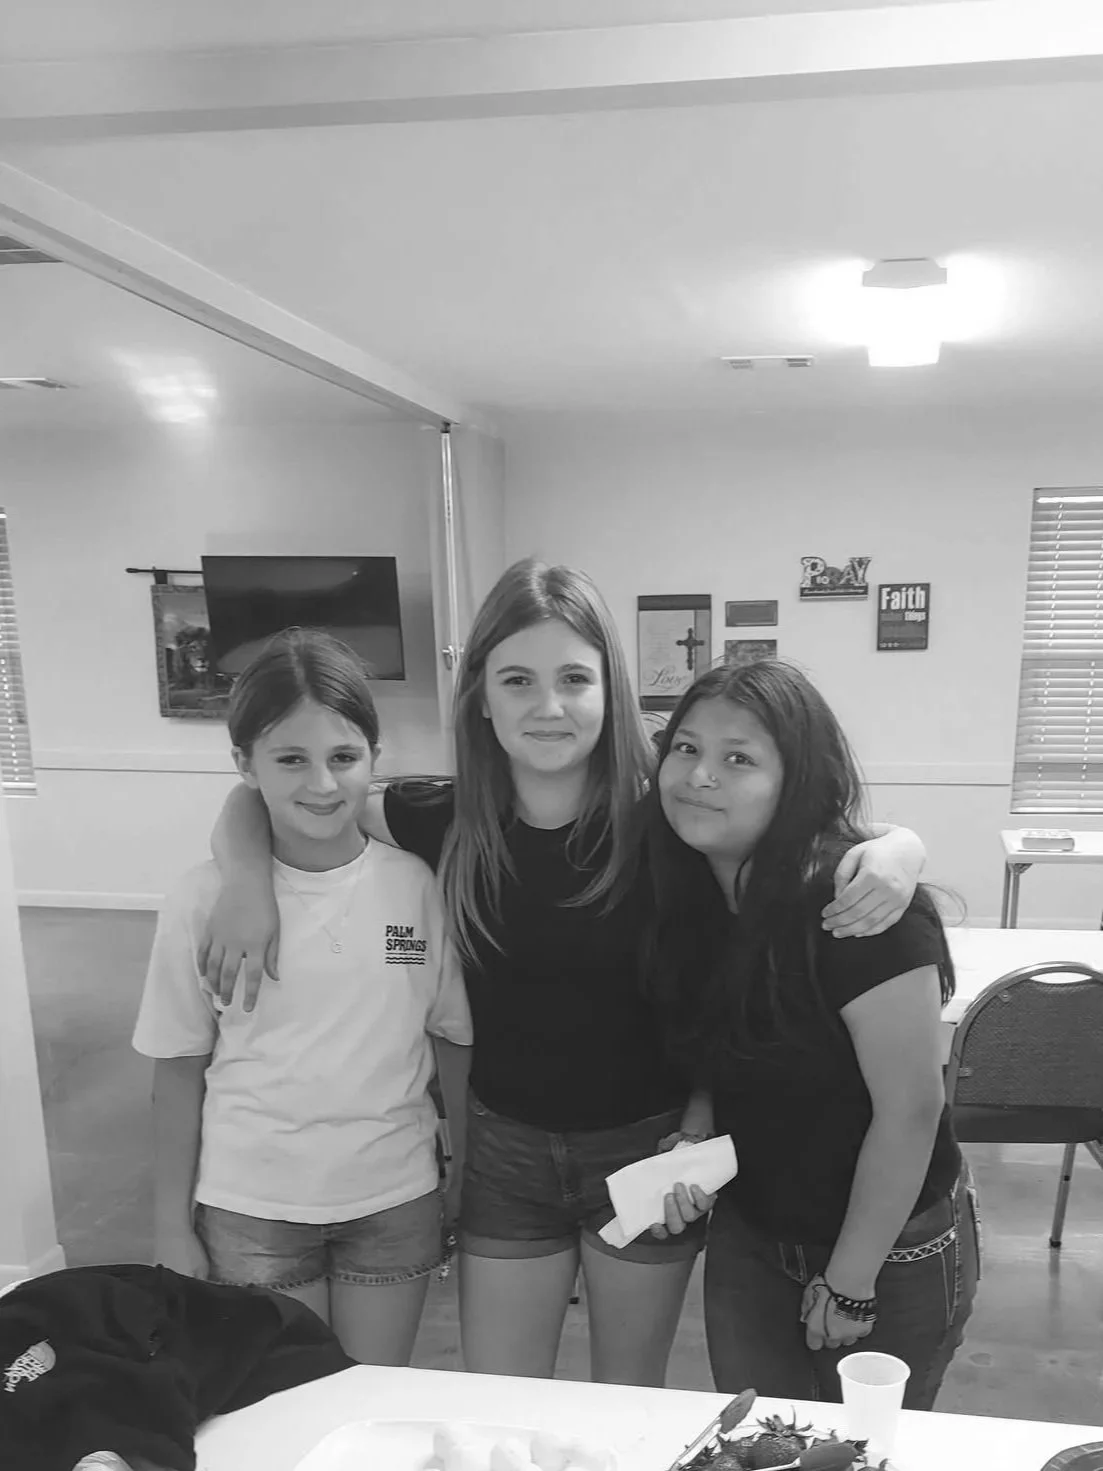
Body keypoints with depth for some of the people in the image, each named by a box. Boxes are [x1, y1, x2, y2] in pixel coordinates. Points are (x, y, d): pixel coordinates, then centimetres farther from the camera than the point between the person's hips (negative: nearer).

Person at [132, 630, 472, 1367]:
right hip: (250, 1210, -1)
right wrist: (173, 1226, 2)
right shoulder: (204, 899, -12)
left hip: (396, 1200, 1)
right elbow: (179, 1071, -3)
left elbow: (455, 1041, 0)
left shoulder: (416, 885, -9)